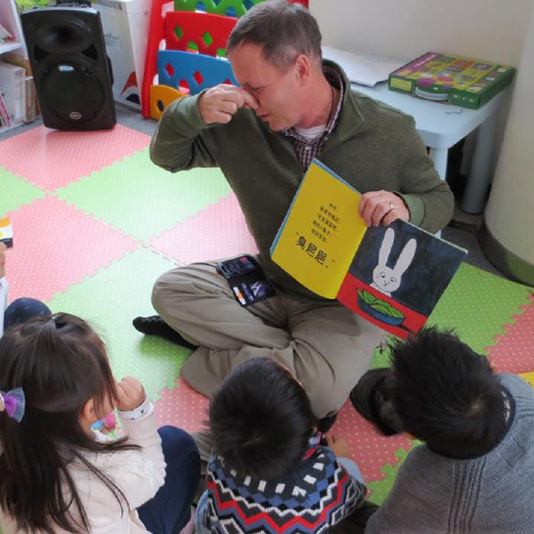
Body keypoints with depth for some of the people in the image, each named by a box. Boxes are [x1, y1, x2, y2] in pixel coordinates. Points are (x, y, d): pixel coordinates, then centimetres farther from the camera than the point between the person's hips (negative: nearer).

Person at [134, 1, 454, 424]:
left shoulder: (391, 132, -16)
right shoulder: (243, 120, -10)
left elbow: (440, 199, -2)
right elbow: (166, 155, 1)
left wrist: (404, 206, -29)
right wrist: (196, 110, -22)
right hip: (267, 279, 4)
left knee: (323, 388, -32)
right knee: (170, 290, -12)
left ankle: (209, 355, -6)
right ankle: (292, 353, -13)